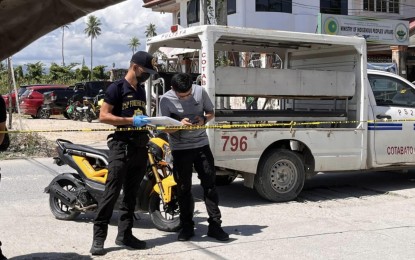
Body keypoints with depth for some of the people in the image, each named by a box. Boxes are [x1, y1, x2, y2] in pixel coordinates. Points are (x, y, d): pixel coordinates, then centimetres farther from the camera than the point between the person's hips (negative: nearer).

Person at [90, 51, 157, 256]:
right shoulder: (117, 88, -6)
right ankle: (98, 237, -6)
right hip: (122, 145, -8)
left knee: (131, 193, 10)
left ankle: (124, 234, 17)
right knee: (112, 192, -10)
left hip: (140, 146, 8)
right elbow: (103, 116, -13)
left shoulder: (141, 90, 18)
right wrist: (131, 121, -19)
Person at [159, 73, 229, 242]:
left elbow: (210, 112, 8)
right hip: (180, 148, -2)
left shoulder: (200, 91, -6)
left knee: (209, 184, 2)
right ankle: (187, 227, 15)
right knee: (184, 188, 4)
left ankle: (215, 225, 9)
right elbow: (166, 128, -7)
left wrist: (203, 120, -15)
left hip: (201, 144, 2)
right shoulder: (166, 100, -11)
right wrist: (180, 125, -27)